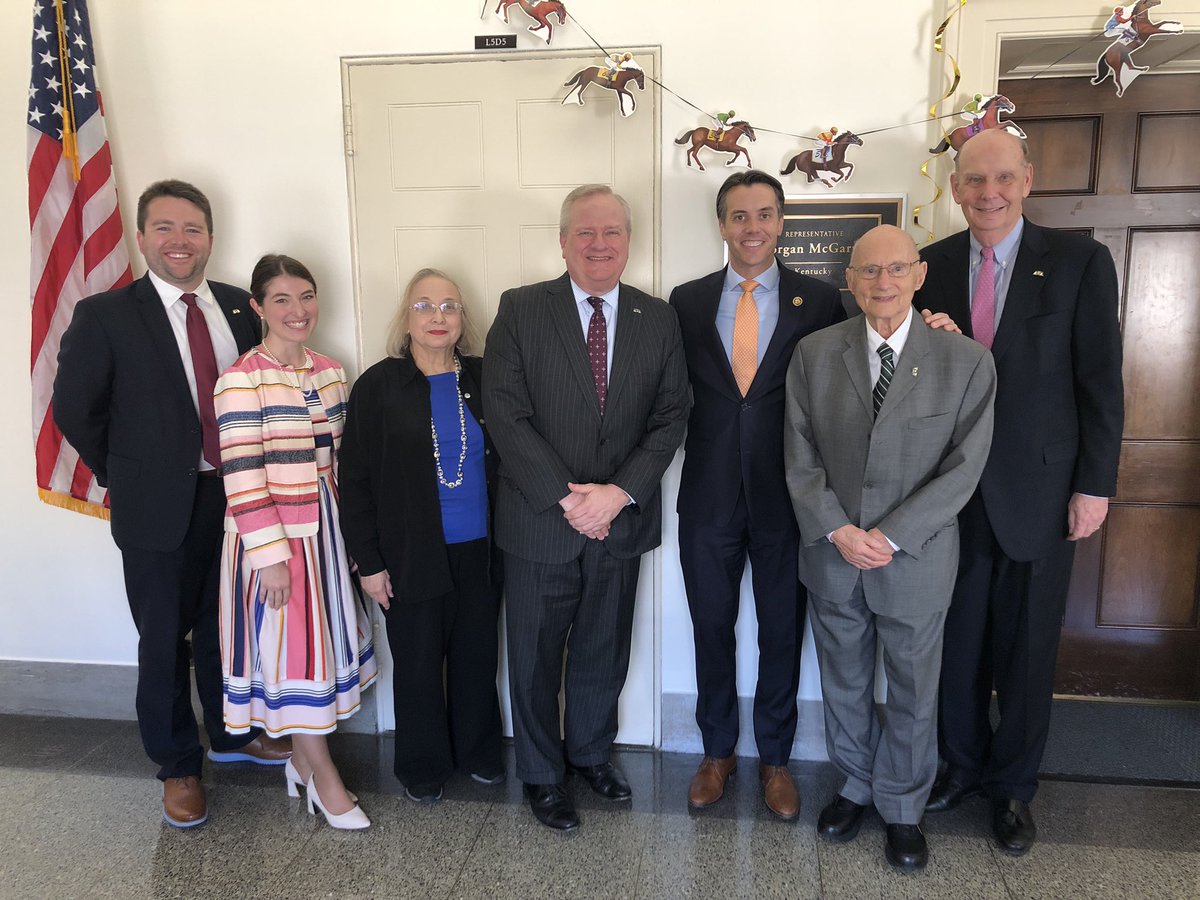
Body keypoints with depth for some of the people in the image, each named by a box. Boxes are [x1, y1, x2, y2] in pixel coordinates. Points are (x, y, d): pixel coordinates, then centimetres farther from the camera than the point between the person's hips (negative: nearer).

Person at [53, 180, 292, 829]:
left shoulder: (238, 308, 3)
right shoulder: (104, 316, -9)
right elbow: (73, 410, -3)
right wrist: (125, 478, 1)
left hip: (235, 496, 4)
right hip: (157, 508, -3)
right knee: (164, 643, 10)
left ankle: (233, 734, 43)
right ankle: (177, 767, 31)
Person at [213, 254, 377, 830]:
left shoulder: (329, 371, 6)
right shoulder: (241, 379, -14)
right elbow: (242, 476, -17)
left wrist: (346, 533, 12)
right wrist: (272, 556, -18)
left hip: (324, 531, 7)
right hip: (271, 539, -7)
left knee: (322, 640, 15)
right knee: (290, 649, 4)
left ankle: (302, 757, 35)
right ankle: (324, 779, 19)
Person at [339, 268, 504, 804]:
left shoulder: (482, 379, 3)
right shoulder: (379, 386, -5)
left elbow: (504, 460, 8)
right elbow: (355, 479, -4)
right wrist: (368, 561, -7)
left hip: (479, 553, 3)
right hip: (412, 557, -2)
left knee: (477, 657, 14)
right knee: (418, 664, 10)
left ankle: (478, 751, 36)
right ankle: (423, 766, 31)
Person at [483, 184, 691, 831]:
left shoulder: (657, 319, 3)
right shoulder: (521, 310, -6)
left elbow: (670, 419, -1)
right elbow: (506, 414, -12)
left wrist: (618, 494, -14)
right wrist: (567, 496, -17)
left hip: (622, 521, 3)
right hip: (539, 520, -2)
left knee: (604, 653, 18)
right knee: (536, 657, 12)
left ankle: (591, 752, 43)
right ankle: (541, 773, 34)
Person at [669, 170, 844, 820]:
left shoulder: (819, 301, -1)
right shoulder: (687, 302, 4)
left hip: (787, 496, -1)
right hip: (709, 494, 2)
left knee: (782, 632, 12)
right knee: (711, 628, 14)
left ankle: (774, 757, 33)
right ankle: (718, 752, 35)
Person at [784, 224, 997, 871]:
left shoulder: (966, 362, -8)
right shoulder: (813, 354, -2)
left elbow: (963, 467, -10)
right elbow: (800, 456, -2)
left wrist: (890, 537, -16)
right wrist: (836, 530, -13)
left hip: (915, 558, -1)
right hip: (832, 556, 2)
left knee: (913, 693, 14)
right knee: (843, 684, 18)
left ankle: (903, 809, 36)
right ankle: (856, 786, 41)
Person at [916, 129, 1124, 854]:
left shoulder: (1079, 262, -4)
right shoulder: (931, 266, 3)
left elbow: (1101, 382, -4)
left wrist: (1095, 484, -5)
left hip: (1038, 491, -2)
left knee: (1028, 650, 11)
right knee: (959, 641, 13)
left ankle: (1014, 785, 31)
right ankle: (963, 765, 35)